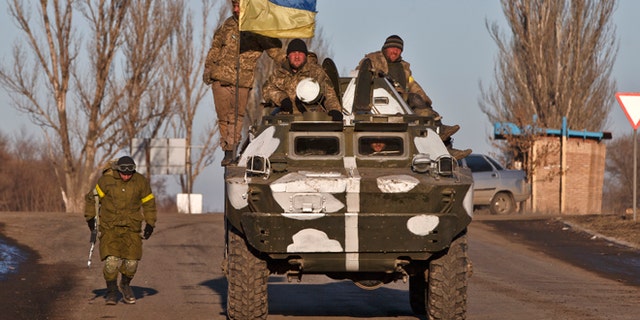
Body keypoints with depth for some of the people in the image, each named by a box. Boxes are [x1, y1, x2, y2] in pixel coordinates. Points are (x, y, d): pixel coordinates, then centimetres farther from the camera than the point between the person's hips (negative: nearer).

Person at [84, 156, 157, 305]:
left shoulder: (141, 182, -3)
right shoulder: (106, 180, -9)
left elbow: (149, 203, 8)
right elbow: (92, 198, 4)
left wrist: (150, 224, 5)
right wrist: (90, 218, 1)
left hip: (131, 227, 2)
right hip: (110, 227, -2)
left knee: (131, 260, -3)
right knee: (111, 259, -14)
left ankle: (125, 285, 25)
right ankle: (112, 291, 2)